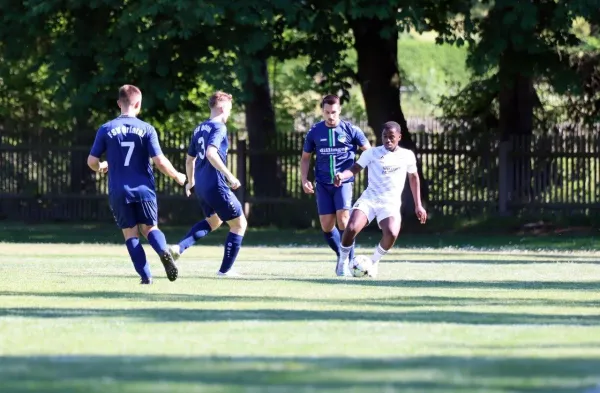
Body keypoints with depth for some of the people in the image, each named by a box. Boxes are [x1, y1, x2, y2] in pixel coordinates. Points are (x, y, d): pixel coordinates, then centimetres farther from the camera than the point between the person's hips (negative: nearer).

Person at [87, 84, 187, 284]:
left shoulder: (106, 129, -1)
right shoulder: (146, 129, -4)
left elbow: (92, 161, 2)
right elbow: (160, 161, -8)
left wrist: (101, 167, 26)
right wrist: (177, 176, 9)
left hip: (119, 192, 0)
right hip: (143, 189, 0)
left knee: (130, 233, 8)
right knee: (150, 228, 11)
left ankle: (145, 275, -4)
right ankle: (163, 250, -22)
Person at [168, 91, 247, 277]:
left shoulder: (199, 129, 14)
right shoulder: (219, 127, -12)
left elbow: (190, 159, 23)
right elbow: (211, 153, -27)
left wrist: (191, 182, 37)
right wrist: (230, 176, -25)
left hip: (200, 186, 9)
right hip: (216, 186, -9)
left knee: (213, 221, 30)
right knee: (239, 224, 6)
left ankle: (179, 247, 13)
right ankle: (225, 270, 6)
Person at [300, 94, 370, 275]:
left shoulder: (350, 130, -3)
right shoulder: (315, 132, 3)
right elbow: (305, 158, 14)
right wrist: (304, 179, 0)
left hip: (344, 181, -3)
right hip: (323, 184, 3)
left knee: (343, 218, -19)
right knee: (326, 226, 0)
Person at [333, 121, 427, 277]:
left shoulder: (407, 156, 8)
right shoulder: (372, 153, 3)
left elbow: (413, 178, 21)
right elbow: (355, 168, -6)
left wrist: (418, 205, 20)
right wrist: (342, 175, -29)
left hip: (391, 204, 0)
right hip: (369, 199, 0)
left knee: (392, 234, -29)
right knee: (351, 228, -25)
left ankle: (374, 262, 1)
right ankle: (343, 261, 3)